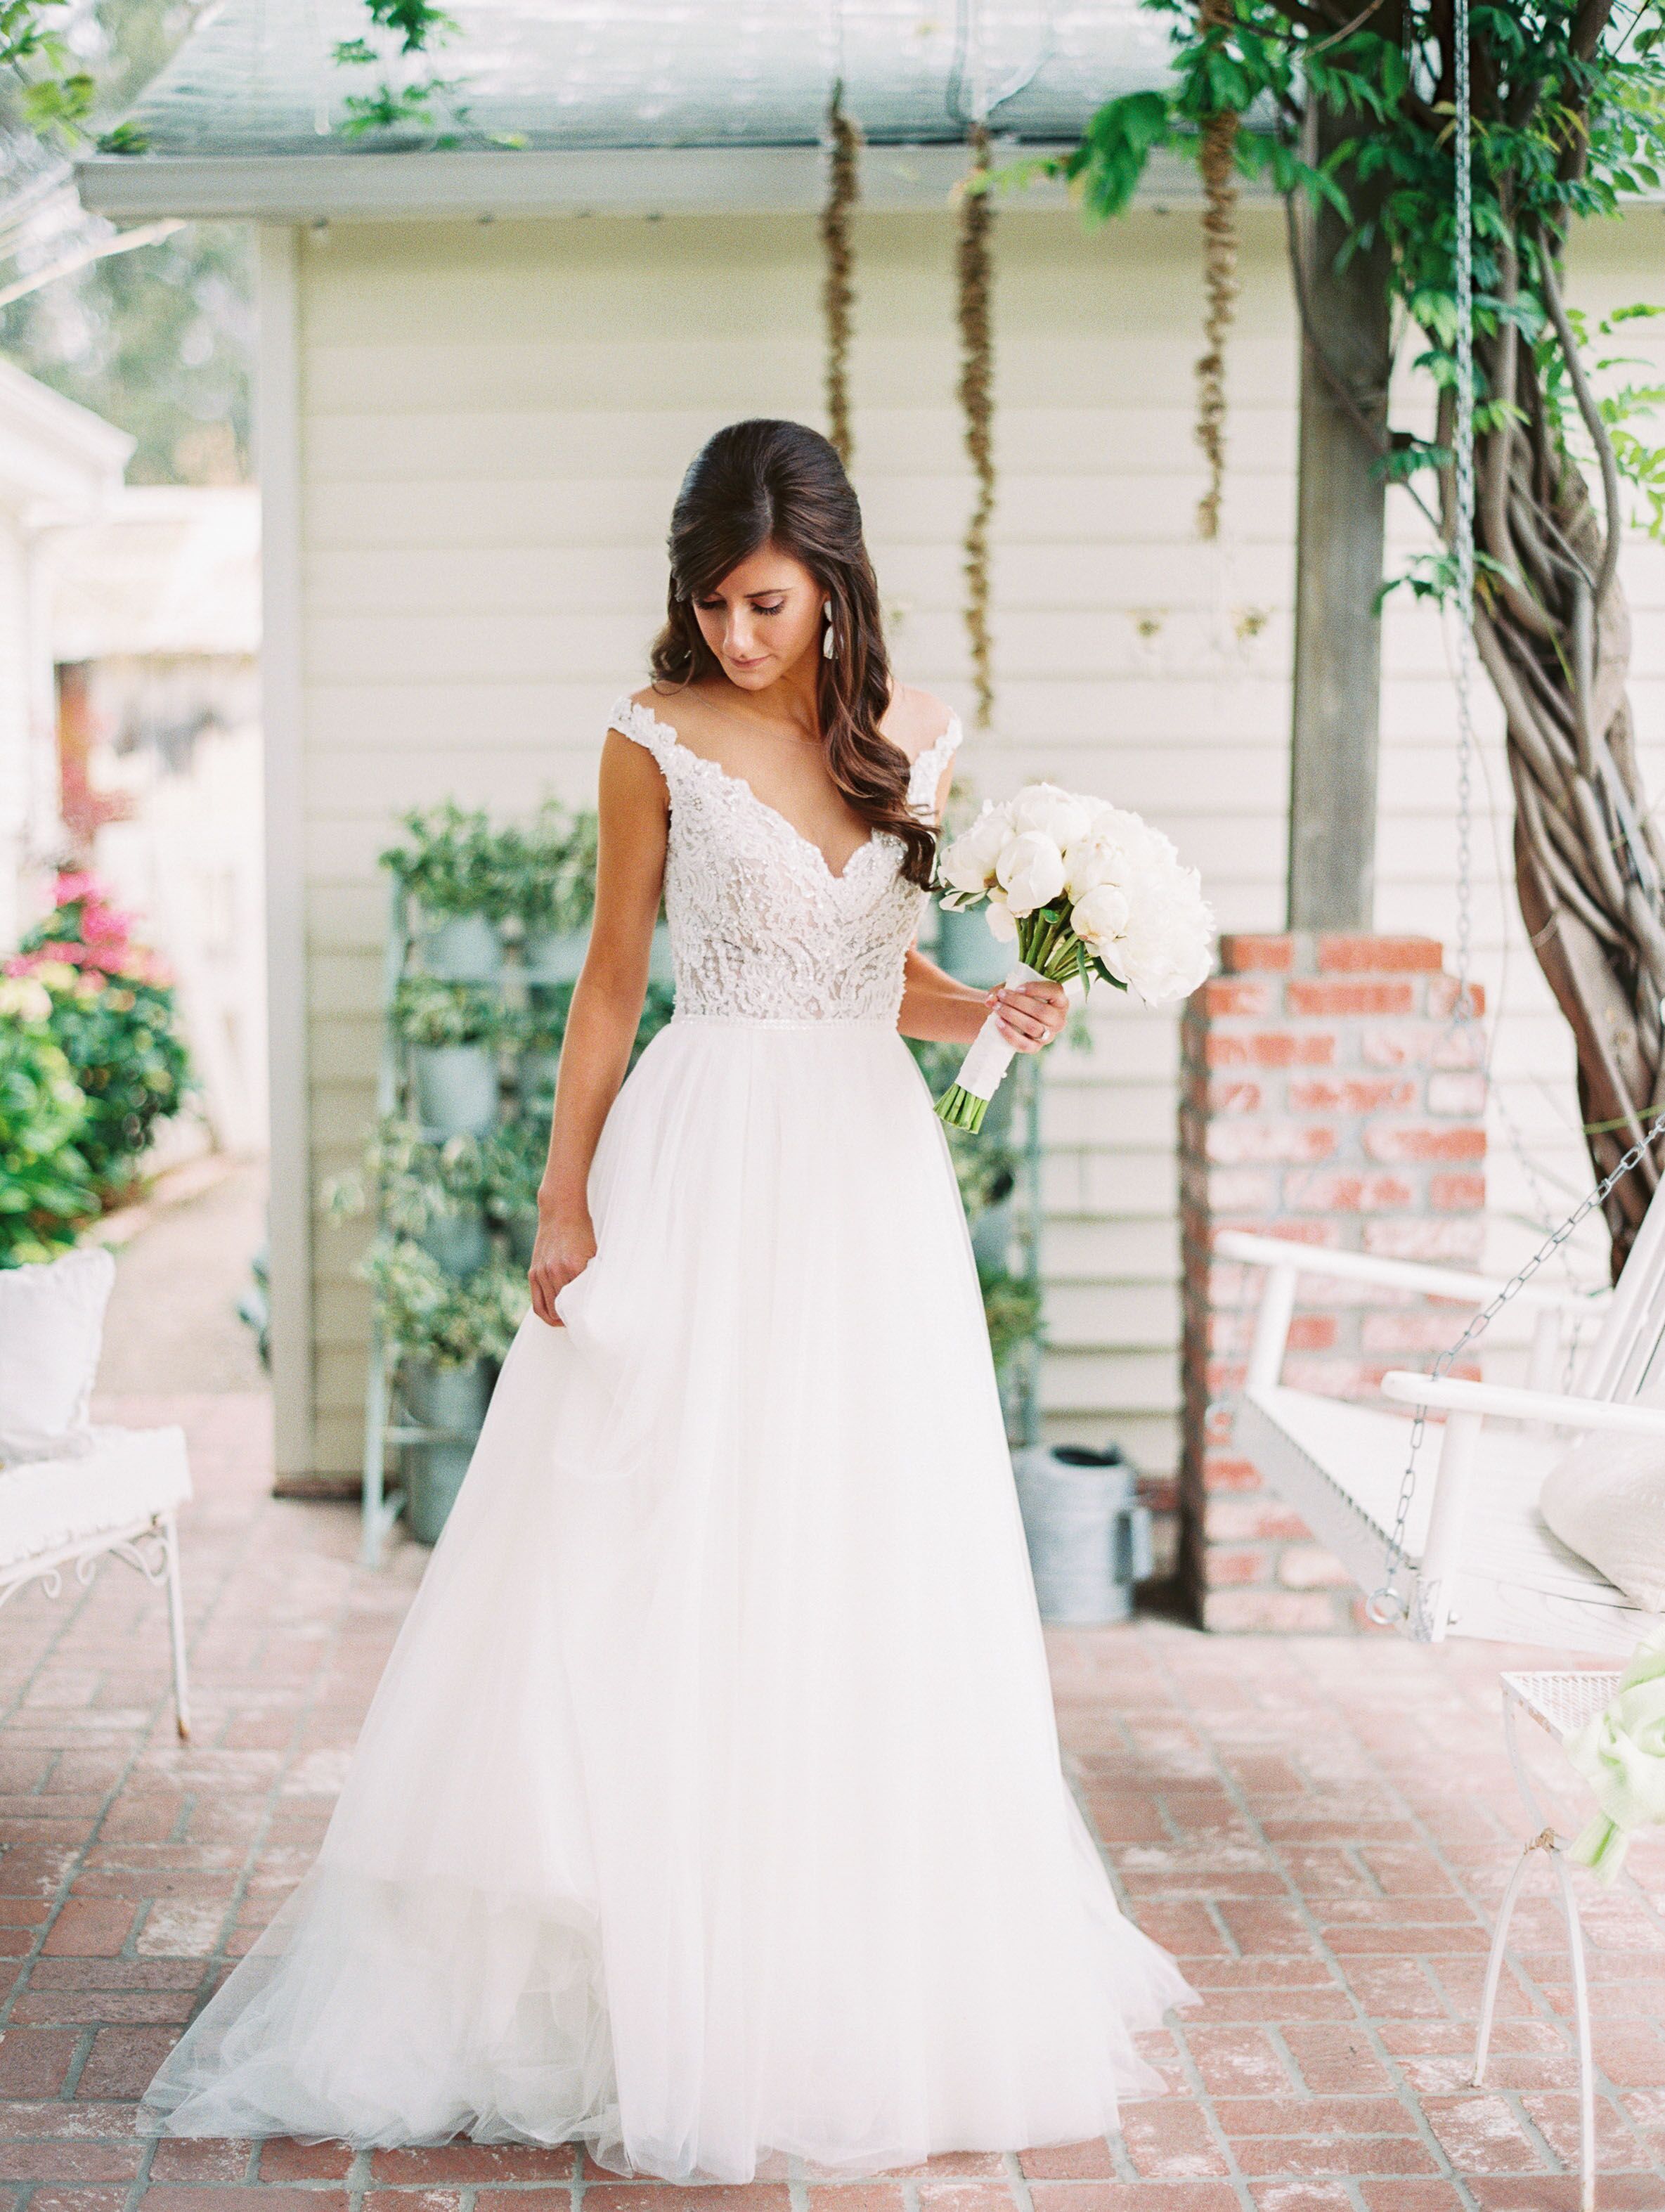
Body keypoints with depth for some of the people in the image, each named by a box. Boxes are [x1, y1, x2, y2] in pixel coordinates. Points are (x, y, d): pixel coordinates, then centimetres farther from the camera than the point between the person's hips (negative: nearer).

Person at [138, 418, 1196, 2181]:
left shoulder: (915, 738, 8)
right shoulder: (658, 740, -2)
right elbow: (612, 980, 1)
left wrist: (1001, 1013, -5)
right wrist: (563, 1197, -4)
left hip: (874, 1176, 4)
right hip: (707, 1168, -3)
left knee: (874, 1584, 7)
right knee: (672, 1582, -2)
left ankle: (884, 2001, 21)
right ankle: (671, 2008, 9)